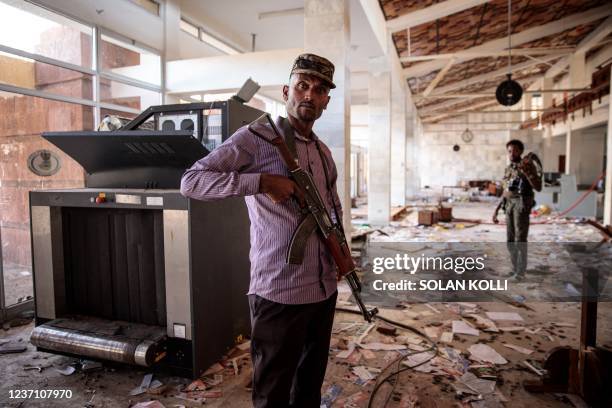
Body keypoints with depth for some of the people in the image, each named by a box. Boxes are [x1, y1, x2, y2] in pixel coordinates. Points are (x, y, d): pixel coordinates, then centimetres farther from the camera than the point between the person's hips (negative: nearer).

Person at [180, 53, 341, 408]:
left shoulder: (324, 151, 12)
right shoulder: (257, 138, -11)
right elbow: (191, 181, -17)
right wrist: (262, 181, -26)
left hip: (325, 289, 7)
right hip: (280, 294, -7)